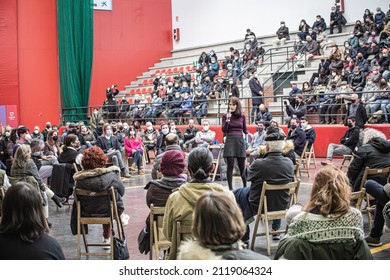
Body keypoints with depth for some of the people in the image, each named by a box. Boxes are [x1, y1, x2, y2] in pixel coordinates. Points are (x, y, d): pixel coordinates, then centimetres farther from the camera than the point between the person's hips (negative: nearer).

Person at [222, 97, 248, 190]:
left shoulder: (242, 116, 6)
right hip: (229, 140, -2)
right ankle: (230, 187, 5)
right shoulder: (225, 115, 1)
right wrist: (228, 119, -17)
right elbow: (224, 130, -6)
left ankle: (245, 185, 21)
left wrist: (247, 133, -3)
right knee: (230, 165, -2)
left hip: (240, 140, 2)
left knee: (242, 165, 7)